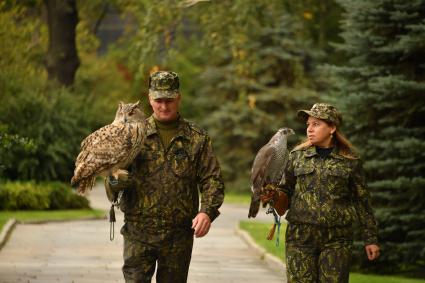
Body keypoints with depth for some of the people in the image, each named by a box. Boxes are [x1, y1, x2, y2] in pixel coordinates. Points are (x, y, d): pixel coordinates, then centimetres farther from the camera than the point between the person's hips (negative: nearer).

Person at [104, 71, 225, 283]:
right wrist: (115, 181, -23)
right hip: (139, 233, -1)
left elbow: (212, 180, 2)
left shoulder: (197, 138, 5)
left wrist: (207, 211, -15)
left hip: (179, 235, 1)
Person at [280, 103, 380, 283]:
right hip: (300, 235, 1)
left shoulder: (349, 161, 4)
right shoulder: (297, 155, 9)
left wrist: (371, 239, 7)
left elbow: (362, 201, 8)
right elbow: (287, 190, 13)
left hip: (336, 239, -1)